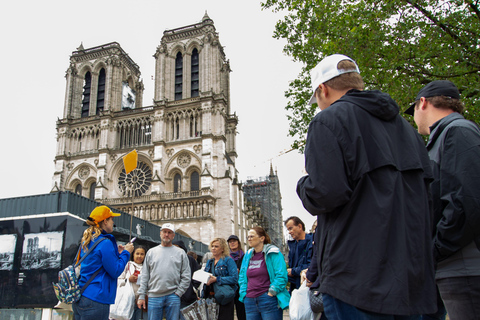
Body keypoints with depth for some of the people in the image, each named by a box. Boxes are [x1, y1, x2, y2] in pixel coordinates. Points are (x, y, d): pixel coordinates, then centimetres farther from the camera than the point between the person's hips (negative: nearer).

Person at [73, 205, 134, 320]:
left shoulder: (87, 241, 11)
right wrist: (126, 253, -1)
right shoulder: (105, 243, -16)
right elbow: (116, 272, -13)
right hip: (96, 300, -9)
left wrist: (117, 252, 16)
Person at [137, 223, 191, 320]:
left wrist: (178, 292, -5)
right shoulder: (151, 252, 11)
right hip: (154, 297, 1)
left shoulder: (180, 253, 7)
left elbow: (186, 277, 4)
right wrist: (141, 295, 2)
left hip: (173, 296, -1)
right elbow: (145, 276, 9)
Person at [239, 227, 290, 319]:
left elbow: (281, 276, -11)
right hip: (250, 301, 6)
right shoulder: (248, 255, 13)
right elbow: (242, 276, 19)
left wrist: (271, 293, -14)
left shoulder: (273, 254, -5)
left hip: (269, 301, -5)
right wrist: (244, 293, 6)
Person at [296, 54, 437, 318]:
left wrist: (303, 185, 1)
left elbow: (325, 194, -19)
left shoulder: (328, 121, -8)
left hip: (357, 276, -7)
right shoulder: (404, 126, 16)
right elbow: (427, 195, 15)